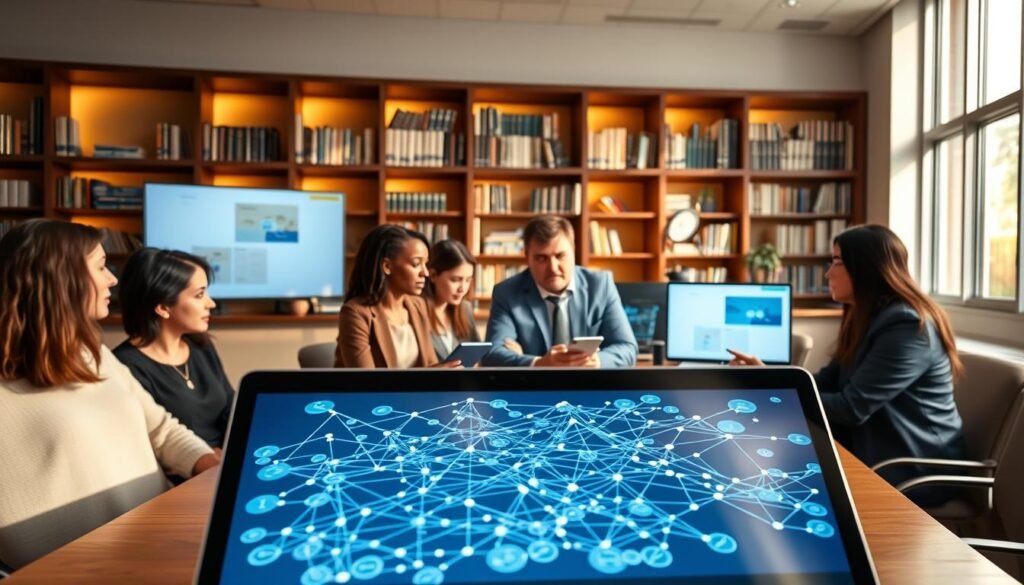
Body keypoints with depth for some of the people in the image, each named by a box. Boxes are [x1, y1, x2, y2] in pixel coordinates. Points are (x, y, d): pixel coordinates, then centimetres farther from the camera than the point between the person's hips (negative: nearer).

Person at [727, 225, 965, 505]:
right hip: (877, 452, 7)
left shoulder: (908, 326, -21)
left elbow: (851, 408, -24)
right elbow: (827, 382, 8)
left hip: (913, 470, -7)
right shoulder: (865, 320, 8)